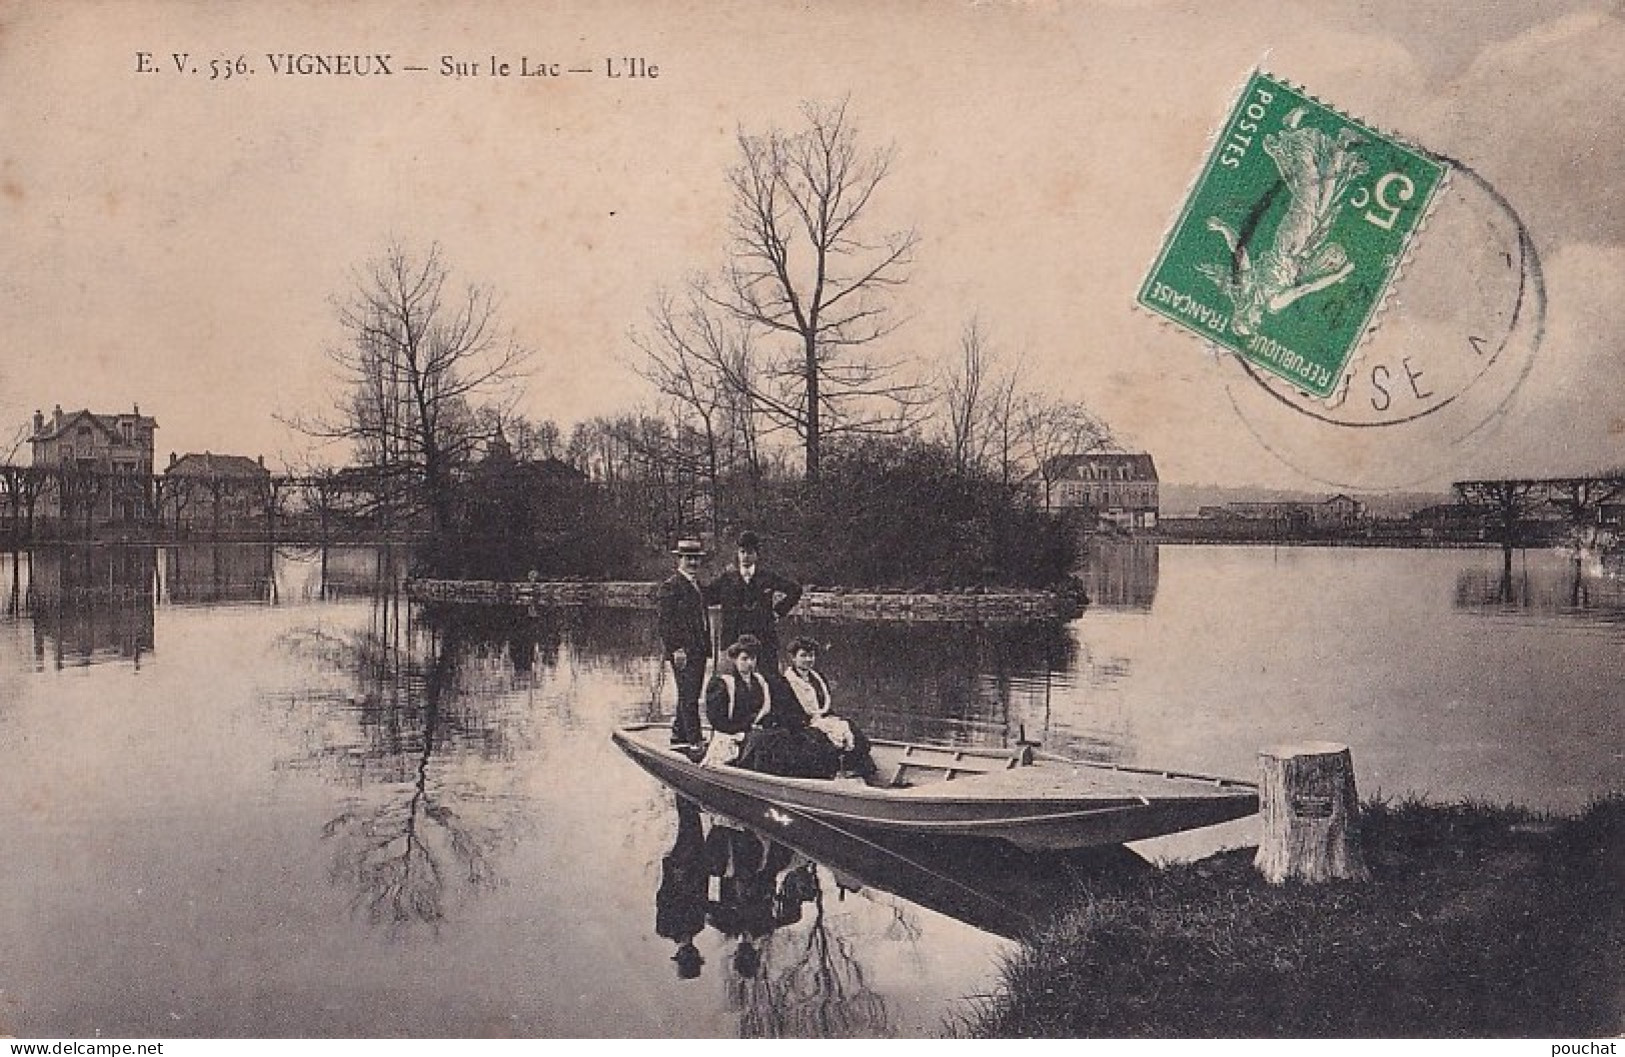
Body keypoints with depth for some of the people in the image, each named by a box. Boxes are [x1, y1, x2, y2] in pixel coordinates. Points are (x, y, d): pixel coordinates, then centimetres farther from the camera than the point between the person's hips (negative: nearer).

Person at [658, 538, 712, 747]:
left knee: (690, 696, 14)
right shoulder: (671, 586, -9)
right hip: (683, 651, -9)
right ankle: (694, 740, -7)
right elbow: (666, 621, -14)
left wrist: (707, 647, 17)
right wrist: (676, 649, -20)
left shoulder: (698, 586, 18)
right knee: (688, 697, -8)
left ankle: (679, 735, 23)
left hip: (698, 650, 9)